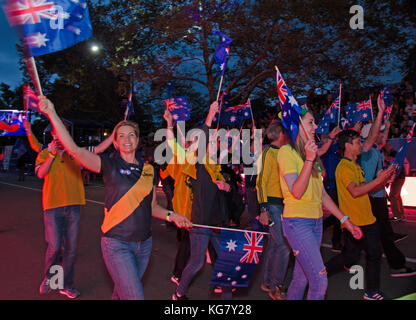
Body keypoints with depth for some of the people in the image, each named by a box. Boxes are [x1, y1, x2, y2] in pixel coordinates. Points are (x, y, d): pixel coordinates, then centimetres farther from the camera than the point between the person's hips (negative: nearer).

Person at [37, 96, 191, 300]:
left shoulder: (149, 170, 7)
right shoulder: (110, 165, -5)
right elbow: (73, 149, -17)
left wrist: (170, 215, -1)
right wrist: (51, 113, -23)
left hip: (144, 243, 5)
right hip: (117, 244, -4)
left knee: (122, 293, 19)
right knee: (135, 296, -8)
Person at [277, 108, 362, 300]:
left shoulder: (311, 152, 16)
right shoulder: (286, 151, -8)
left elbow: (322, 194, 17)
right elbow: (296, 192, -18)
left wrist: (345, 220, 15)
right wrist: (309, 160, -25)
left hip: (316, 222, 8)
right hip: (297, 221, -7)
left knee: (301, 278, 12)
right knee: (320, 280, -8)